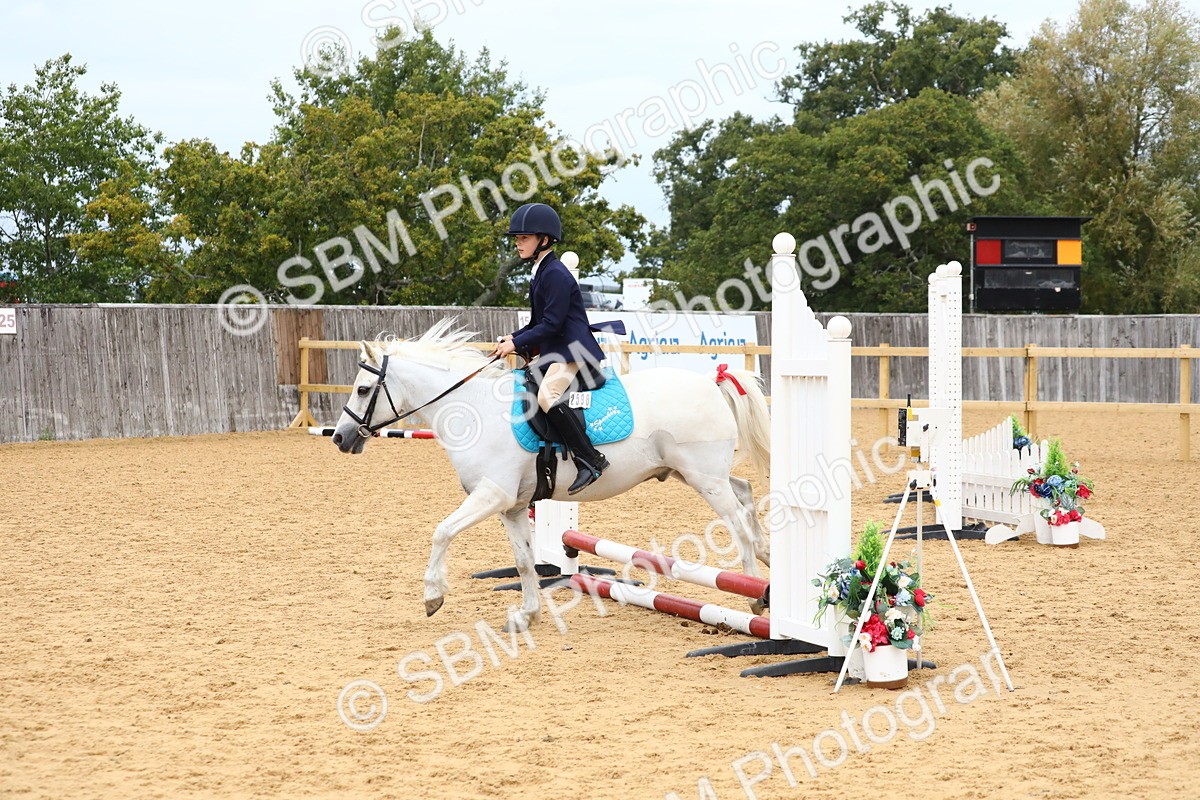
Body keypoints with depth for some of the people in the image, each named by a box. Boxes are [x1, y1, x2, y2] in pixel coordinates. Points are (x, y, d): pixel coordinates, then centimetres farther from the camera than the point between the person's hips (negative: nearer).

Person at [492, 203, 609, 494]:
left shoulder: (555, 274, -13)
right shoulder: (539, 273, 18)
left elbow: (551, 323, -18)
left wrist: (517, 343, -14)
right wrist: (514, 339, 7)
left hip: (573, 350, -11)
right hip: (554, 353, 11)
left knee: (547, 396, -33)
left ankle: (590, 459, -32)